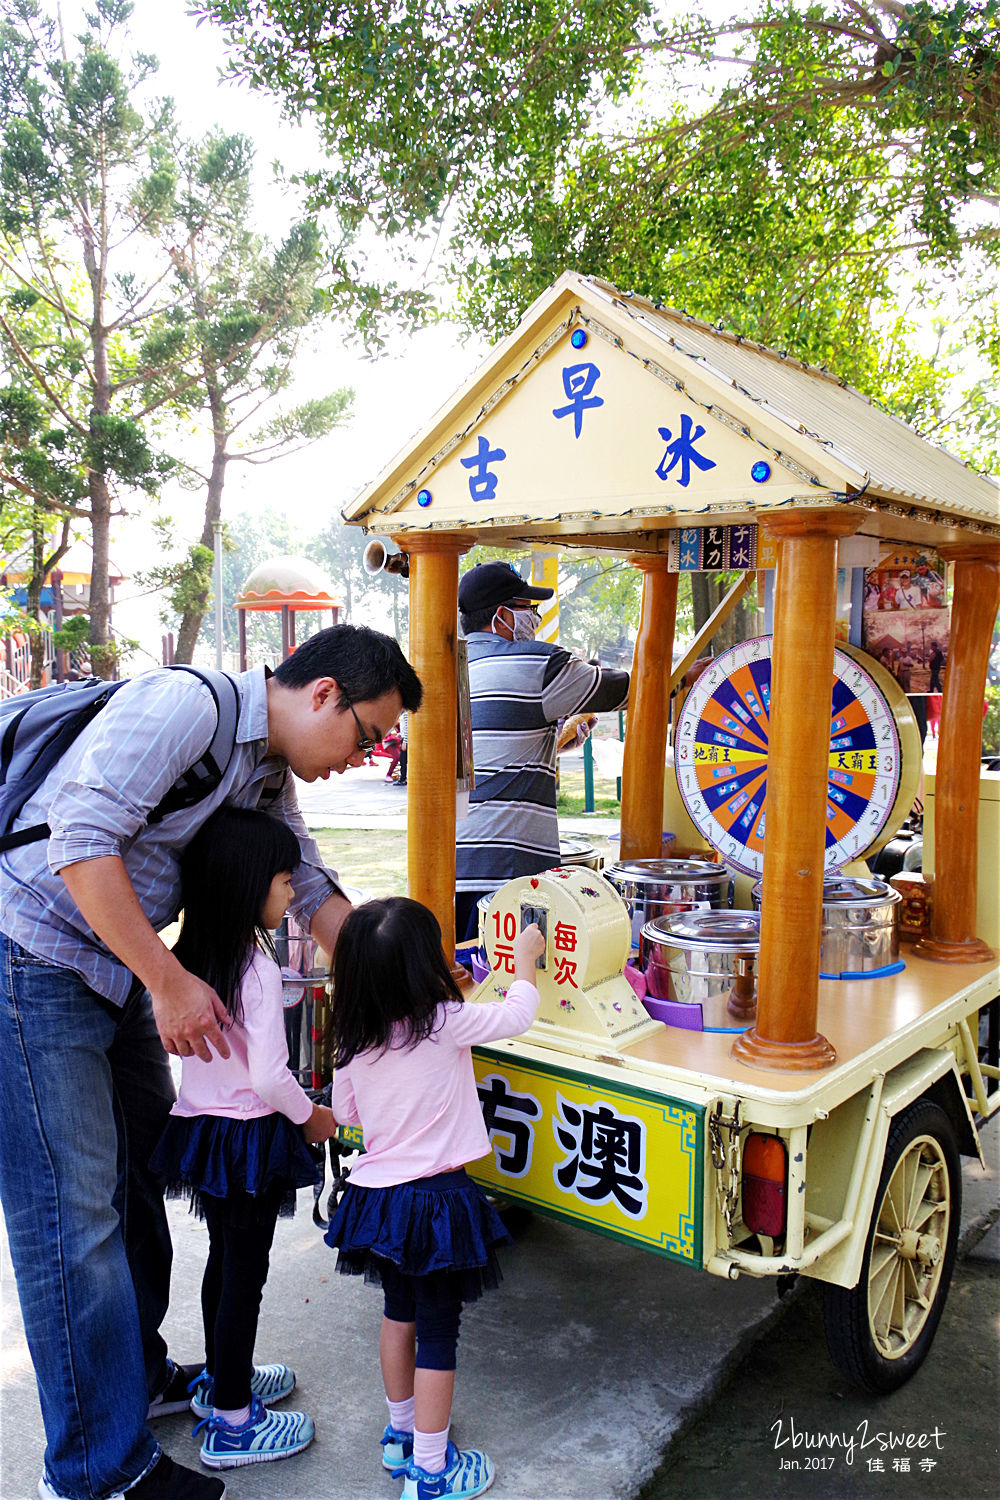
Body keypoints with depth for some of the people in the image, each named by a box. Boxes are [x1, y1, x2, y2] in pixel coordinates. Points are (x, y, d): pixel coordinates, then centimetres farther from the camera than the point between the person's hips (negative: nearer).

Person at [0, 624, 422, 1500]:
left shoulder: (270, 775, 7)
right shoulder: (184, 705, -22)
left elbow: (312, 890, 14)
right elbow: (81, 839, -27)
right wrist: (168, 981, -22)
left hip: (120, 971, 10)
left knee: (141, 1174, 18)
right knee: (75, 1212, -2)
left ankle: (140, 1375, 38)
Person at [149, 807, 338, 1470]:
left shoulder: (191, 954, 0)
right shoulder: (258, 964, -24)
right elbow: (268, 1075, -24)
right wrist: (311, 1115, -7)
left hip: (203, 1124, 8)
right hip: (250, 1136, -8)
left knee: (225, 1259, 23)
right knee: (245, 1273, 6)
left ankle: (221, 1379, 40)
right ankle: (232, 1423, 19)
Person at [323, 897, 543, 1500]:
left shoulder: (353, 1038, -5)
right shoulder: (446, 1023, -20)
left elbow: (344, 1111, 9)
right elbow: (517, 1015, -5)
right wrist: (526, 958, 11)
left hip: (378, 1195, 6)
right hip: (436, 1200, -6)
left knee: (400, 1313, 25)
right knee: (438, 1335, 8)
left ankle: (401, 1434, 41)